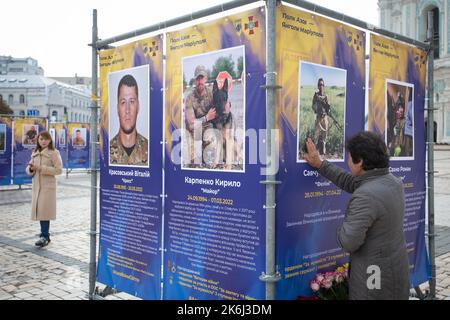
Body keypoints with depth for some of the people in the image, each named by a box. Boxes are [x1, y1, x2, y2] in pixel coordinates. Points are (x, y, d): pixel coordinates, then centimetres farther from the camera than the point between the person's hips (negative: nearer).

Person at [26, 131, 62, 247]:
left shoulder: (54, 153, -5)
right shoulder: (35, 153, 13)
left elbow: (58, 170, -12)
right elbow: (29, 170, 15)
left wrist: (41, 168, -18)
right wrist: (31, 168, -9)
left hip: (48, 185, -6)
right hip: (36, 185, 6)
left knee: (44, 211, -10)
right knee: (39, 211, 9)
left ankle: (44, 236, -6)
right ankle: (45, 235, 18)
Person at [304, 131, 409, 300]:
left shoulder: (365, 197, -27)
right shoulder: (394, 182, 1)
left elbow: (348, 243, -27)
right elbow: (352, 183, 12)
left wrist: (343, 227, -5)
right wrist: (320, 164, 14)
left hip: (374, 279, -8)